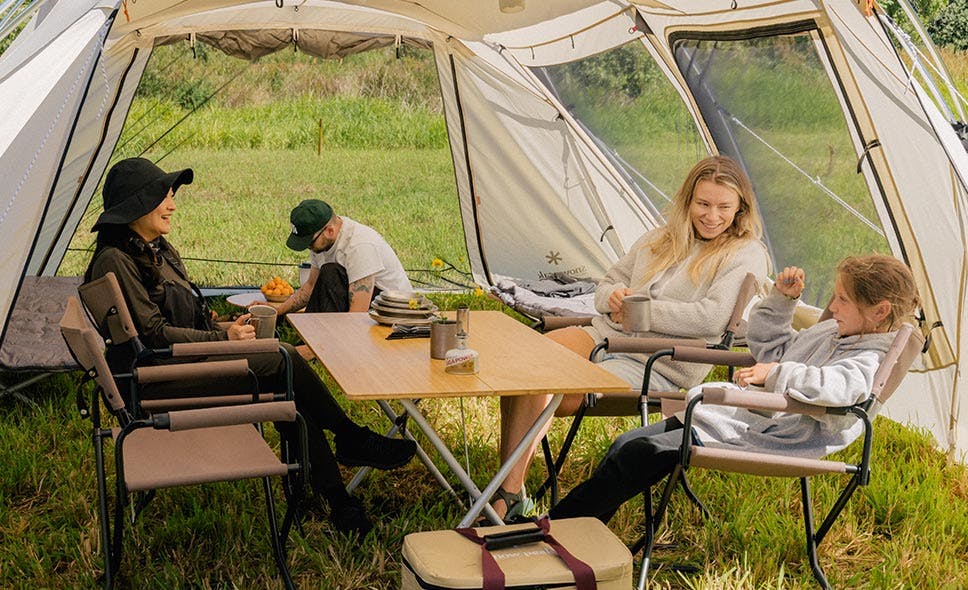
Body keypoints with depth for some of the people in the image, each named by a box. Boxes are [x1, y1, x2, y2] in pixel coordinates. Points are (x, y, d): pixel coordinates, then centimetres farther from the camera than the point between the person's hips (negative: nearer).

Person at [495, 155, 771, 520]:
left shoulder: (746, 256, 0)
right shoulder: (659, 239, 21)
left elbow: (711, 318, -16)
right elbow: (609, 283, 25)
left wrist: (644, 310, -10)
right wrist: (613, 298, -1)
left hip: (658, 365, -6)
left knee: (556, 398, -29)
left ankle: (511, 495, -14)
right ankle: (508, 489, -22)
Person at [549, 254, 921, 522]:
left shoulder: (869, 360, -12)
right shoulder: (829, 332, 18)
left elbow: (839, 386, -36)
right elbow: (771, 346, 31)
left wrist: (778, 374, -34)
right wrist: (781, 299, 19)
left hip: (763, 438, -10)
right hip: (742, 414, 10)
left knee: (640, 453, -19)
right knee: (626, 444, 2)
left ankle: (555, 530, -10)